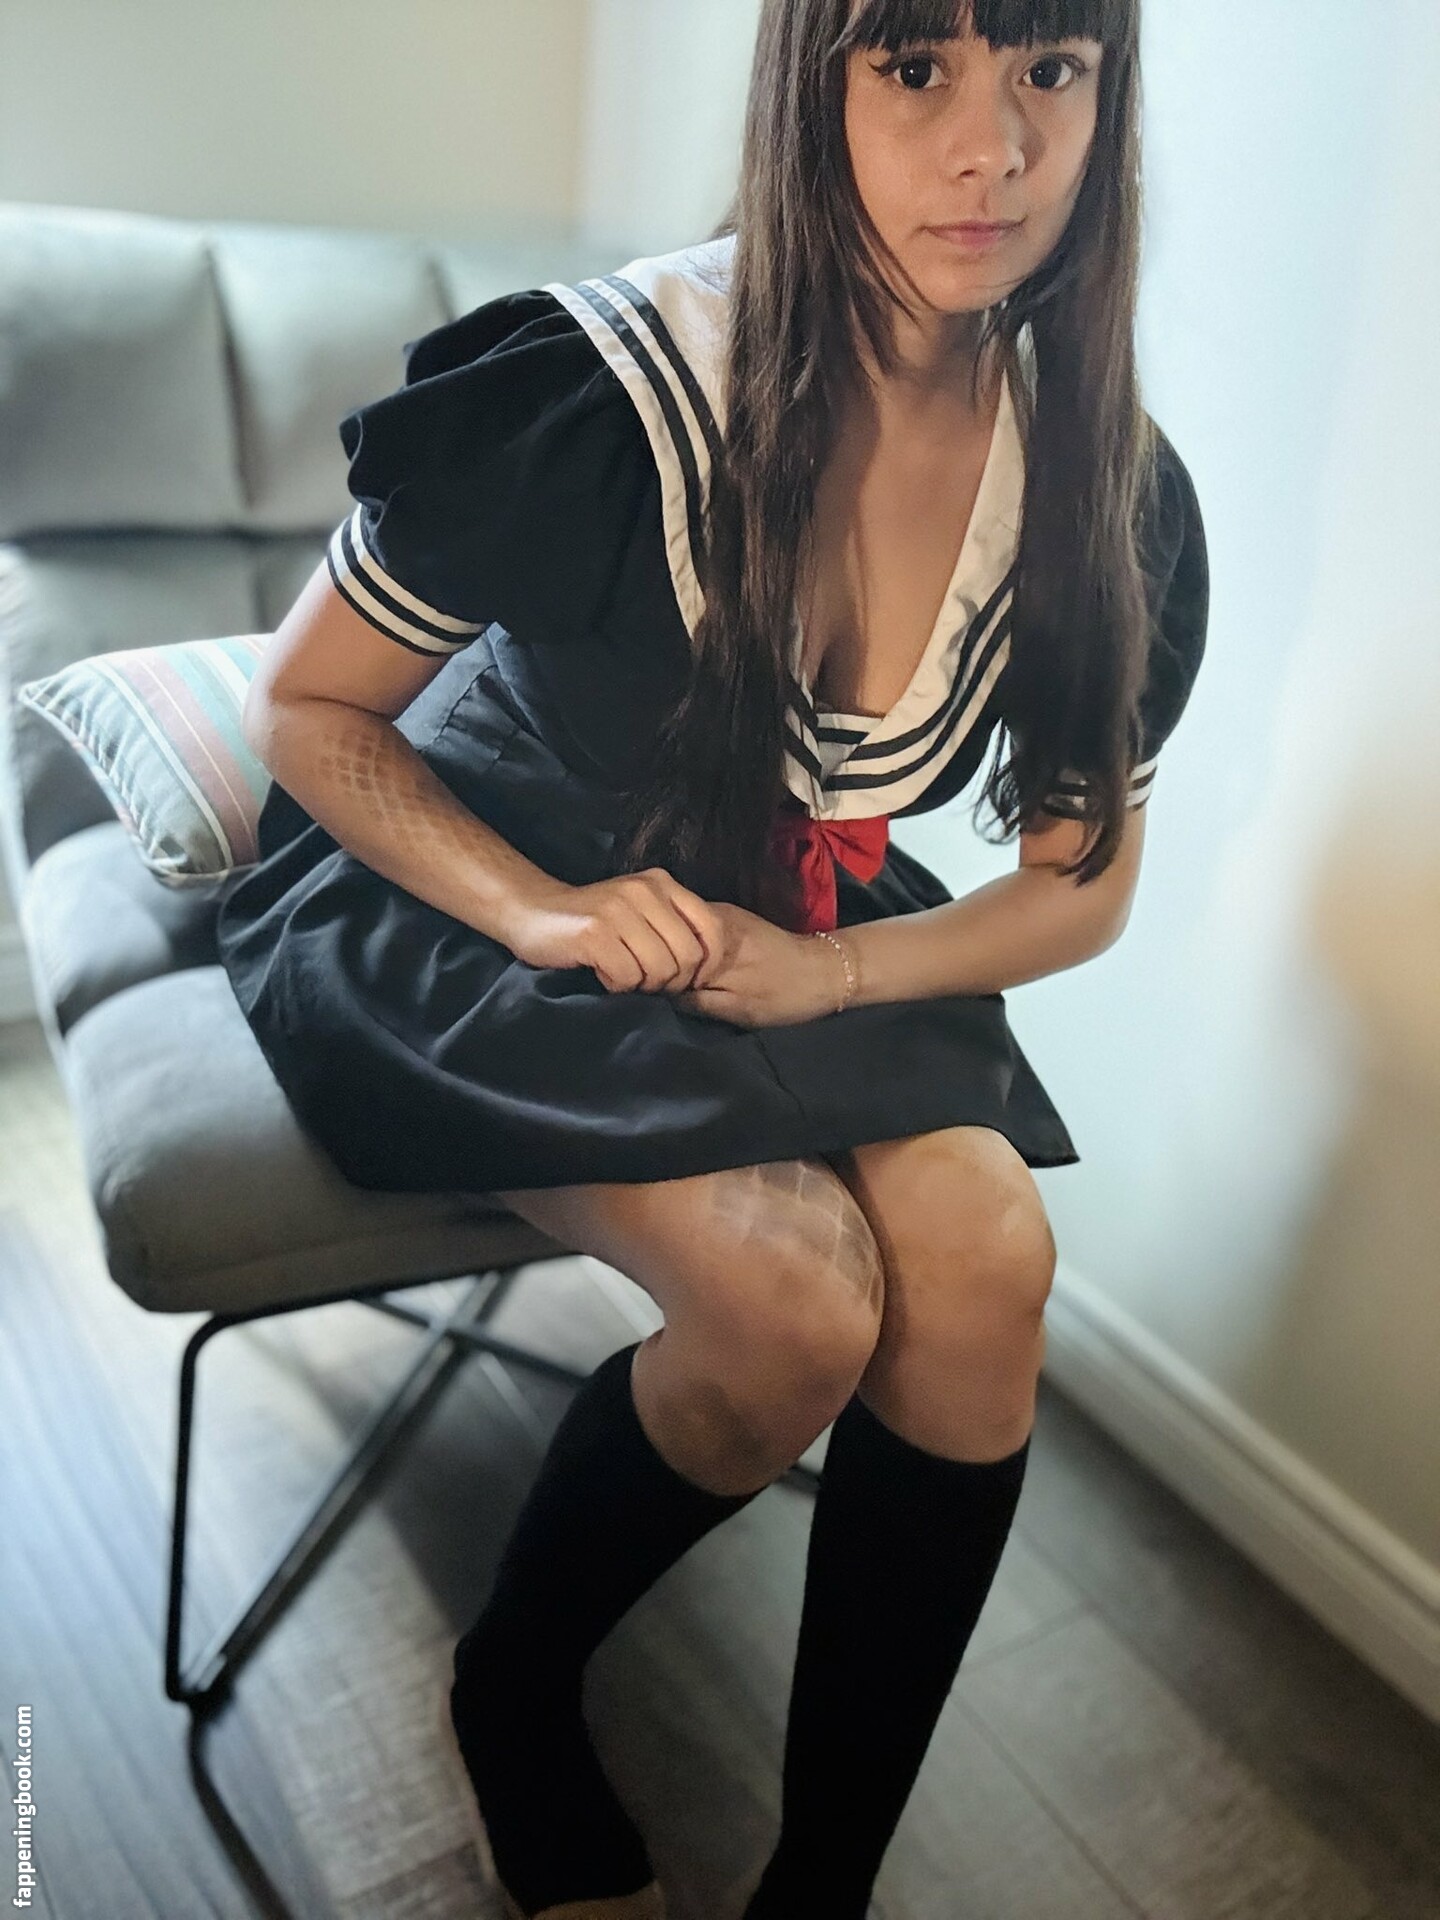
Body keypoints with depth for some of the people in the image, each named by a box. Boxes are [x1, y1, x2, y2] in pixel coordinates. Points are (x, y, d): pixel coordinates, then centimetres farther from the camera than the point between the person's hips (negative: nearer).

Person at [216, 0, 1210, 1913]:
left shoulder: (1117, 492, -10)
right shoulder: (593, 394, -23)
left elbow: (1082, 884, -1)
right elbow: (305, 710, -10)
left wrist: (829, 971, -20)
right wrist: (547, 912, -26)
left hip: (805, 930, 4)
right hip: (456, 894, -3)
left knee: (983, 1249, -23)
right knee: (800, 1295, -26)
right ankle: (514, 1699, 7)